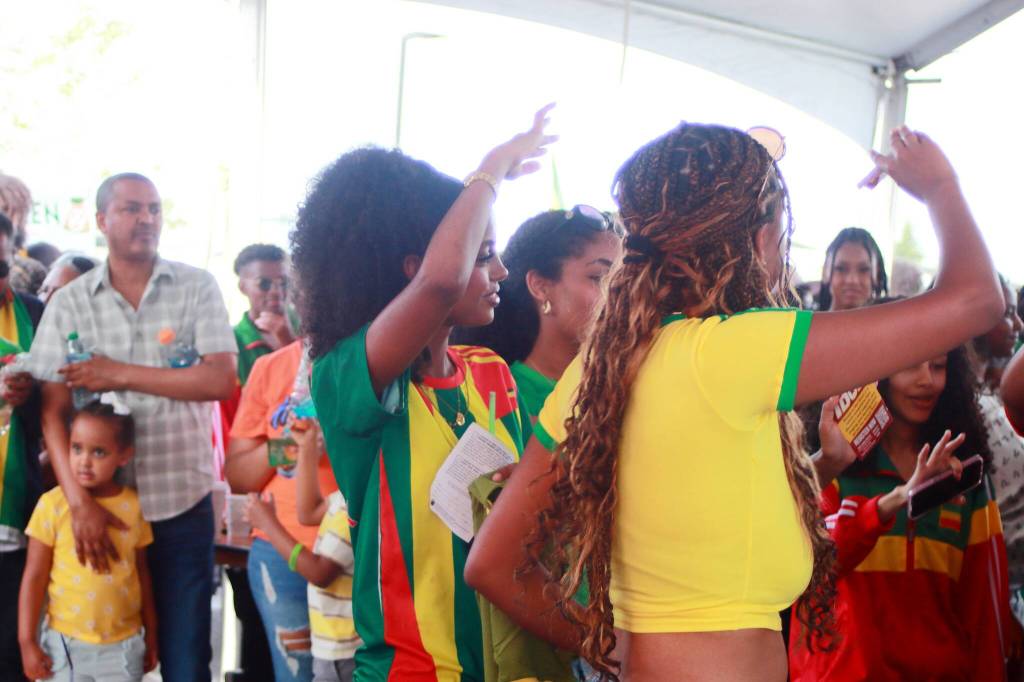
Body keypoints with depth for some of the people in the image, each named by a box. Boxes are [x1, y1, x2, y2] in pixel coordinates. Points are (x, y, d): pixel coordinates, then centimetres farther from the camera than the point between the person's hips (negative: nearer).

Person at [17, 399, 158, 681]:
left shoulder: (134, 506, -2)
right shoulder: (53, 504, -9)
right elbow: (34, 577, -4)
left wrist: (151, 635, 12)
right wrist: (27, 640, -6)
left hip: (123, 645, 2)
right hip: (65, 642, -1)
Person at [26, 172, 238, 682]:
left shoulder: (197, 287, 0)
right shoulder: (68, 303, 0)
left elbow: (221, 380, -11)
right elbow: (53, 413, -5)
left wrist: (120, 374, -13)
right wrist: (80, 502, -16)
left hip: (184, 504, -1)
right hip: (101, 505, 1)